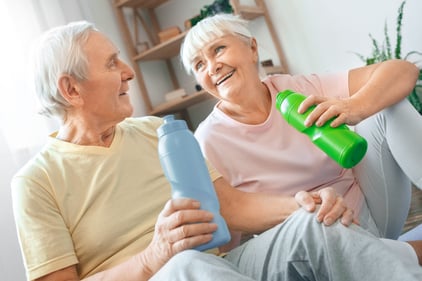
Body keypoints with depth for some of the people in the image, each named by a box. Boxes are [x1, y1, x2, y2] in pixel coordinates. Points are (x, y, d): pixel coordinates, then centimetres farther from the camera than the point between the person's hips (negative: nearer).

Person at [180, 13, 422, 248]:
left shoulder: (298, 88, -8)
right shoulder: (209, 143, -12)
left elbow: (402, 71, -13)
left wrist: (355, 107, -33)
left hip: (372, 212, 3)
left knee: (387, 108, -13)